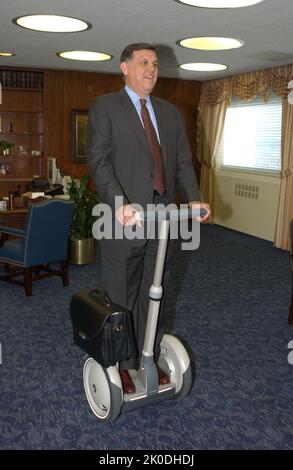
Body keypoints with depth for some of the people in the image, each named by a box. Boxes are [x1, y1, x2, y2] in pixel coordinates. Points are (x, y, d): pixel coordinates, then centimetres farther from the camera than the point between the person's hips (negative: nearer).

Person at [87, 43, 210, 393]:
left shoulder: (169, 112, 15)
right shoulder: (104, 107, -1)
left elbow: (183, 161, 11)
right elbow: (98, 161, -12)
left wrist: (193, 199, -7)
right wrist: (119, 204, -26)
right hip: (125, 217, -5)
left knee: (153, 295, 14)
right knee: (121, 298, 7)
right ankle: (121, 365, 23)